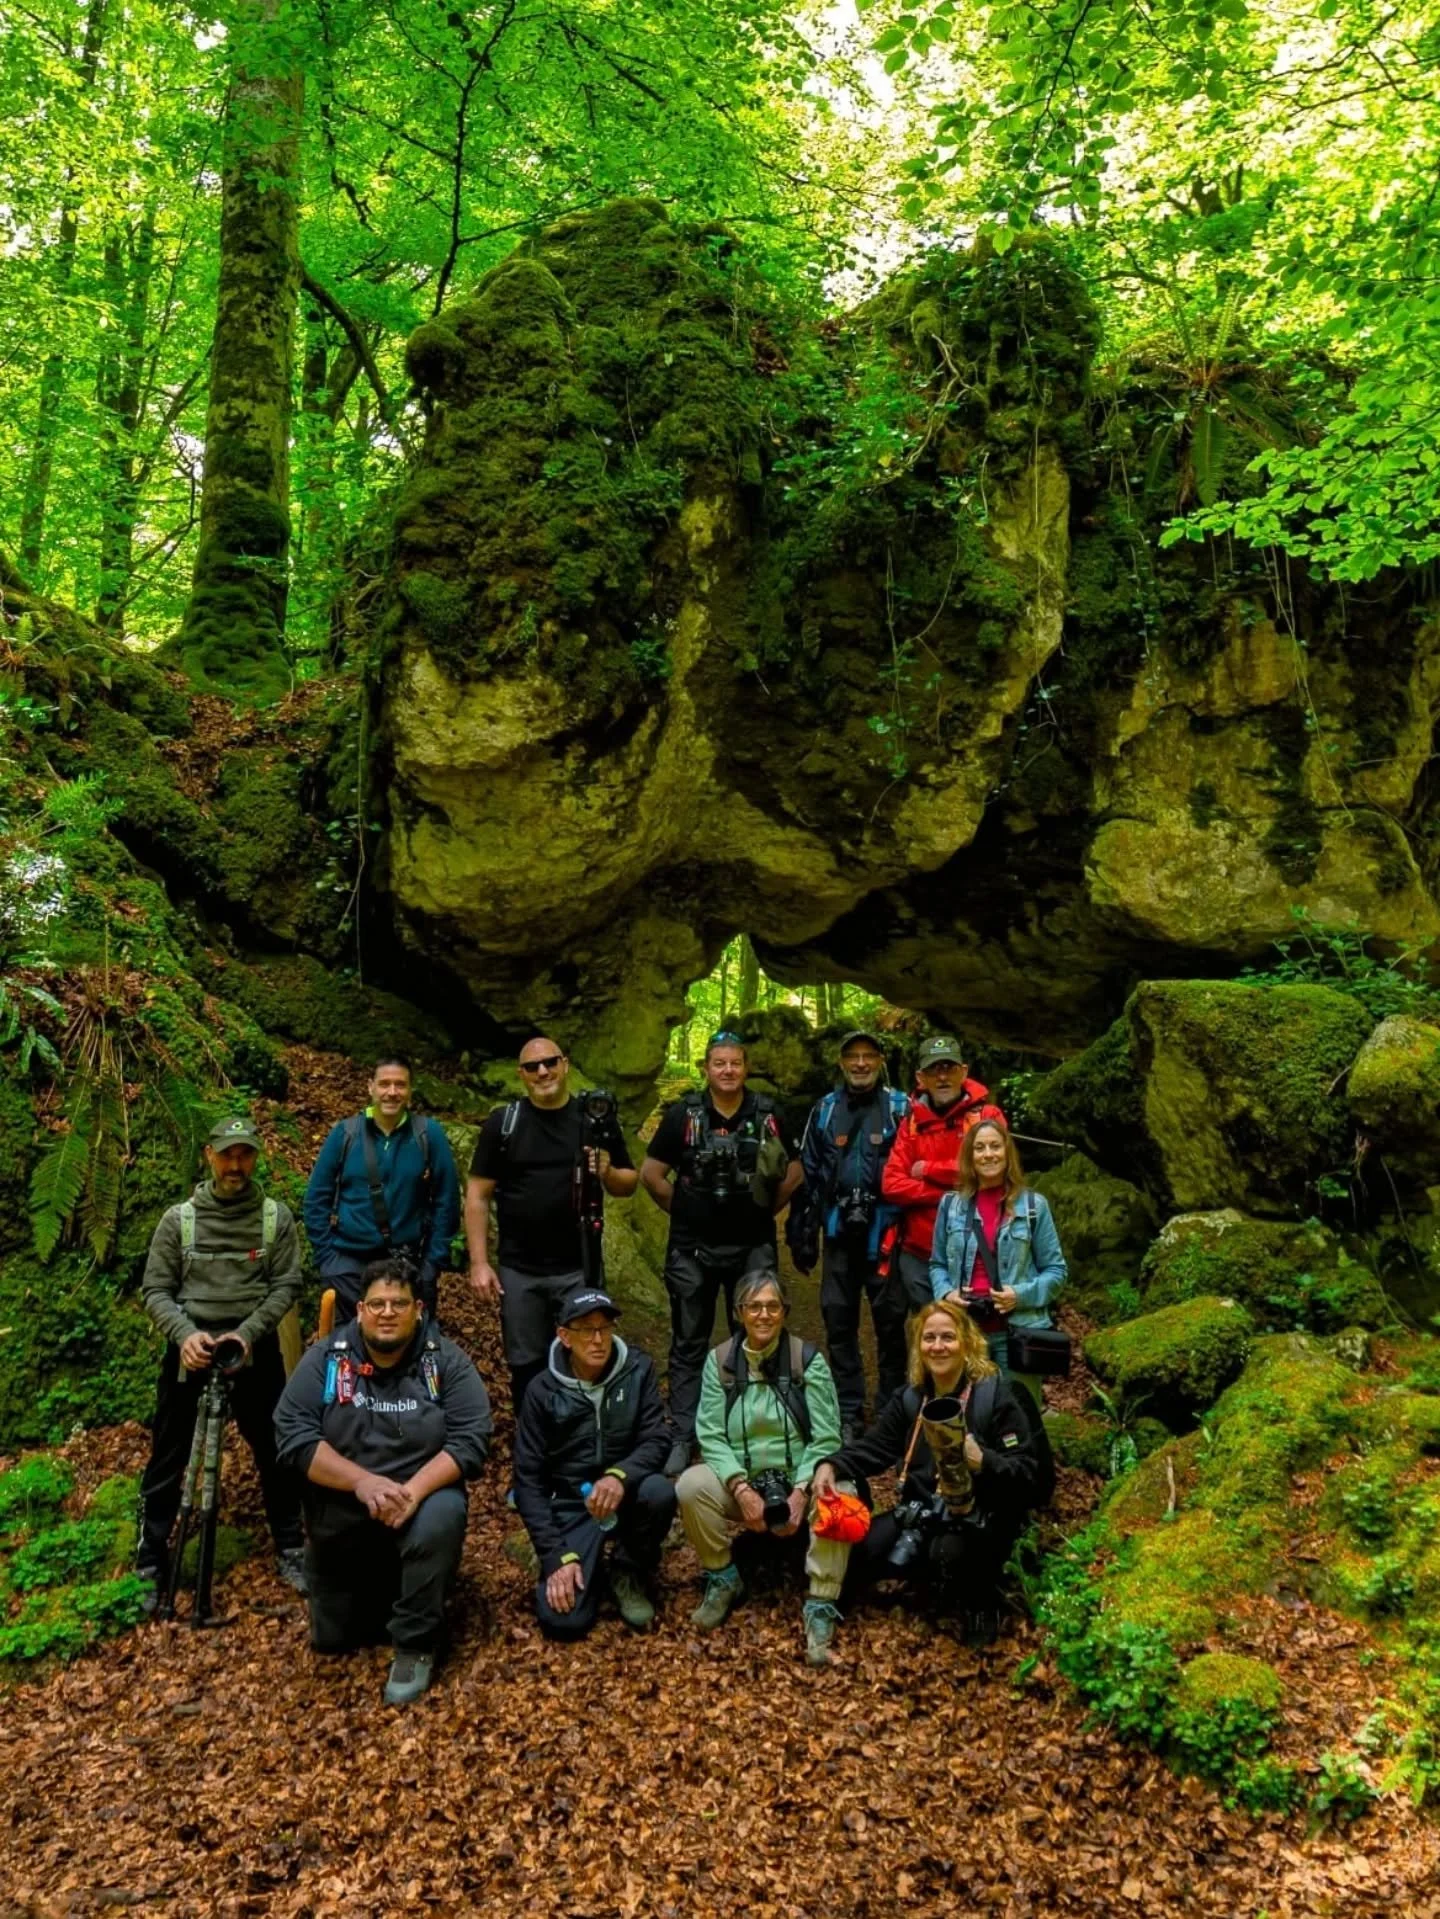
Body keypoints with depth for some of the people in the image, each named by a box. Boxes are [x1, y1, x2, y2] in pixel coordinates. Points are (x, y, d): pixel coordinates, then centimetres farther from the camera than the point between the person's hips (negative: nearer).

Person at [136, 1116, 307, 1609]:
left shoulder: (276, 1217, -1)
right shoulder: (178, 1219, 0)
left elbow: (286, 1285, -5)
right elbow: (155, 1290, -2)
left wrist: (245, 1334, -18)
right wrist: (185, 1333, -19)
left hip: (255, 1346, 0)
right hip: (190, 1347, 0)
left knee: (275, 1453, 10)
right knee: (168, 1459, 7)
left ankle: (290, 1549, 26)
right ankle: (151, 1564, 23)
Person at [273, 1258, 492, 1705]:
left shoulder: (446, 1360, -10)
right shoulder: (325, 1358, -8)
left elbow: (471, 1439, -16)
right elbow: (293, 1435, -15)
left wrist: (415, 1489, -30)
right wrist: (362, 1482, -27)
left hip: (422, 1497, -2)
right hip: (340, 1515, 2)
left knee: (442, 1516, -35)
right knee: (332, 1638, 9)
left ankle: (415, 1643, -14)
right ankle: (383, 1589, 40)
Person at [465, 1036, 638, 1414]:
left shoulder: (596, 1120, 1)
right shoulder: (503, 1122, -1)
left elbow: (628, 1185, 7)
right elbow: (478, 1195, 0)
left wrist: (608, 1173, -16)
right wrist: (479, 1262, -6)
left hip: (580, 1269, 0)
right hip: (519, 1272, 0)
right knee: (526, 1367, 12)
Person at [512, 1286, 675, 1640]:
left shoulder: (637, 1369, -8)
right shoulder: (543, 1390, -10)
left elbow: (657, 1440, -13)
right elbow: (528, 1480, -8)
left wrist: (619, 1475, -35)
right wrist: (557, 1556, -17)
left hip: (625, 1492, 1)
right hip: (571, 1506, -1)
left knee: (659, 1492, -33)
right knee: (563, 1620, -19)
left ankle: (628, 1572, -2)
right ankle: (597, 1561, 15)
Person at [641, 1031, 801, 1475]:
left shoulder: (768, 1114, 0)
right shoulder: (683, 1114, -5)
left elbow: (793, 1171, 11)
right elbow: (650, 1173, 0)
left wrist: (767, 1209, 6)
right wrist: (682, 1210, 1)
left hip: (753, 1247, 1)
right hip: (693, 1250, -1)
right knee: (689, 1345, 7)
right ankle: (682, 1439, 15)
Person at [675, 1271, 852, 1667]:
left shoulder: (808, 1359, -6)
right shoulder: (719, 1361, -2)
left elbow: (826, 1438, -8)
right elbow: (710, 1435, -7)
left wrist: (801, 1492, -24)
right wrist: (741, 1489, -22)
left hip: (800, 1480, -2)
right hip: (740, 1481, 2)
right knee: (690, 1486, -27)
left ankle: (821, 1608, -18)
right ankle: (723, 1578, -1)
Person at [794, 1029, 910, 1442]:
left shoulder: (900, 1108, -1)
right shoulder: (824, 1110, 9)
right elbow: (807, 1174, 12)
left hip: (885, 1232, -3)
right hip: (839, 1233, 3)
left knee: (890, 1322, 4)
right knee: (838, 1321, 6)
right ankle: (847, 1414, 17)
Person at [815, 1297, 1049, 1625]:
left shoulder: (996, 1395, -9)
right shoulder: (910, 1398, 9)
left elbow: (1028, 1472, -13)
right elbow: (873, 1447, 4)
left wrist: (982, 1461, -35)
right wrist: (831, 1465, -16)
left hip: (981, 1516, -6)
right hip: (921, 1510, 6)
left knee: (950, 1553, -39)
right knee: (858, 1551, -14)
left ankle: (977, 1600, -3)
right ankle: (938, 1575, 10)